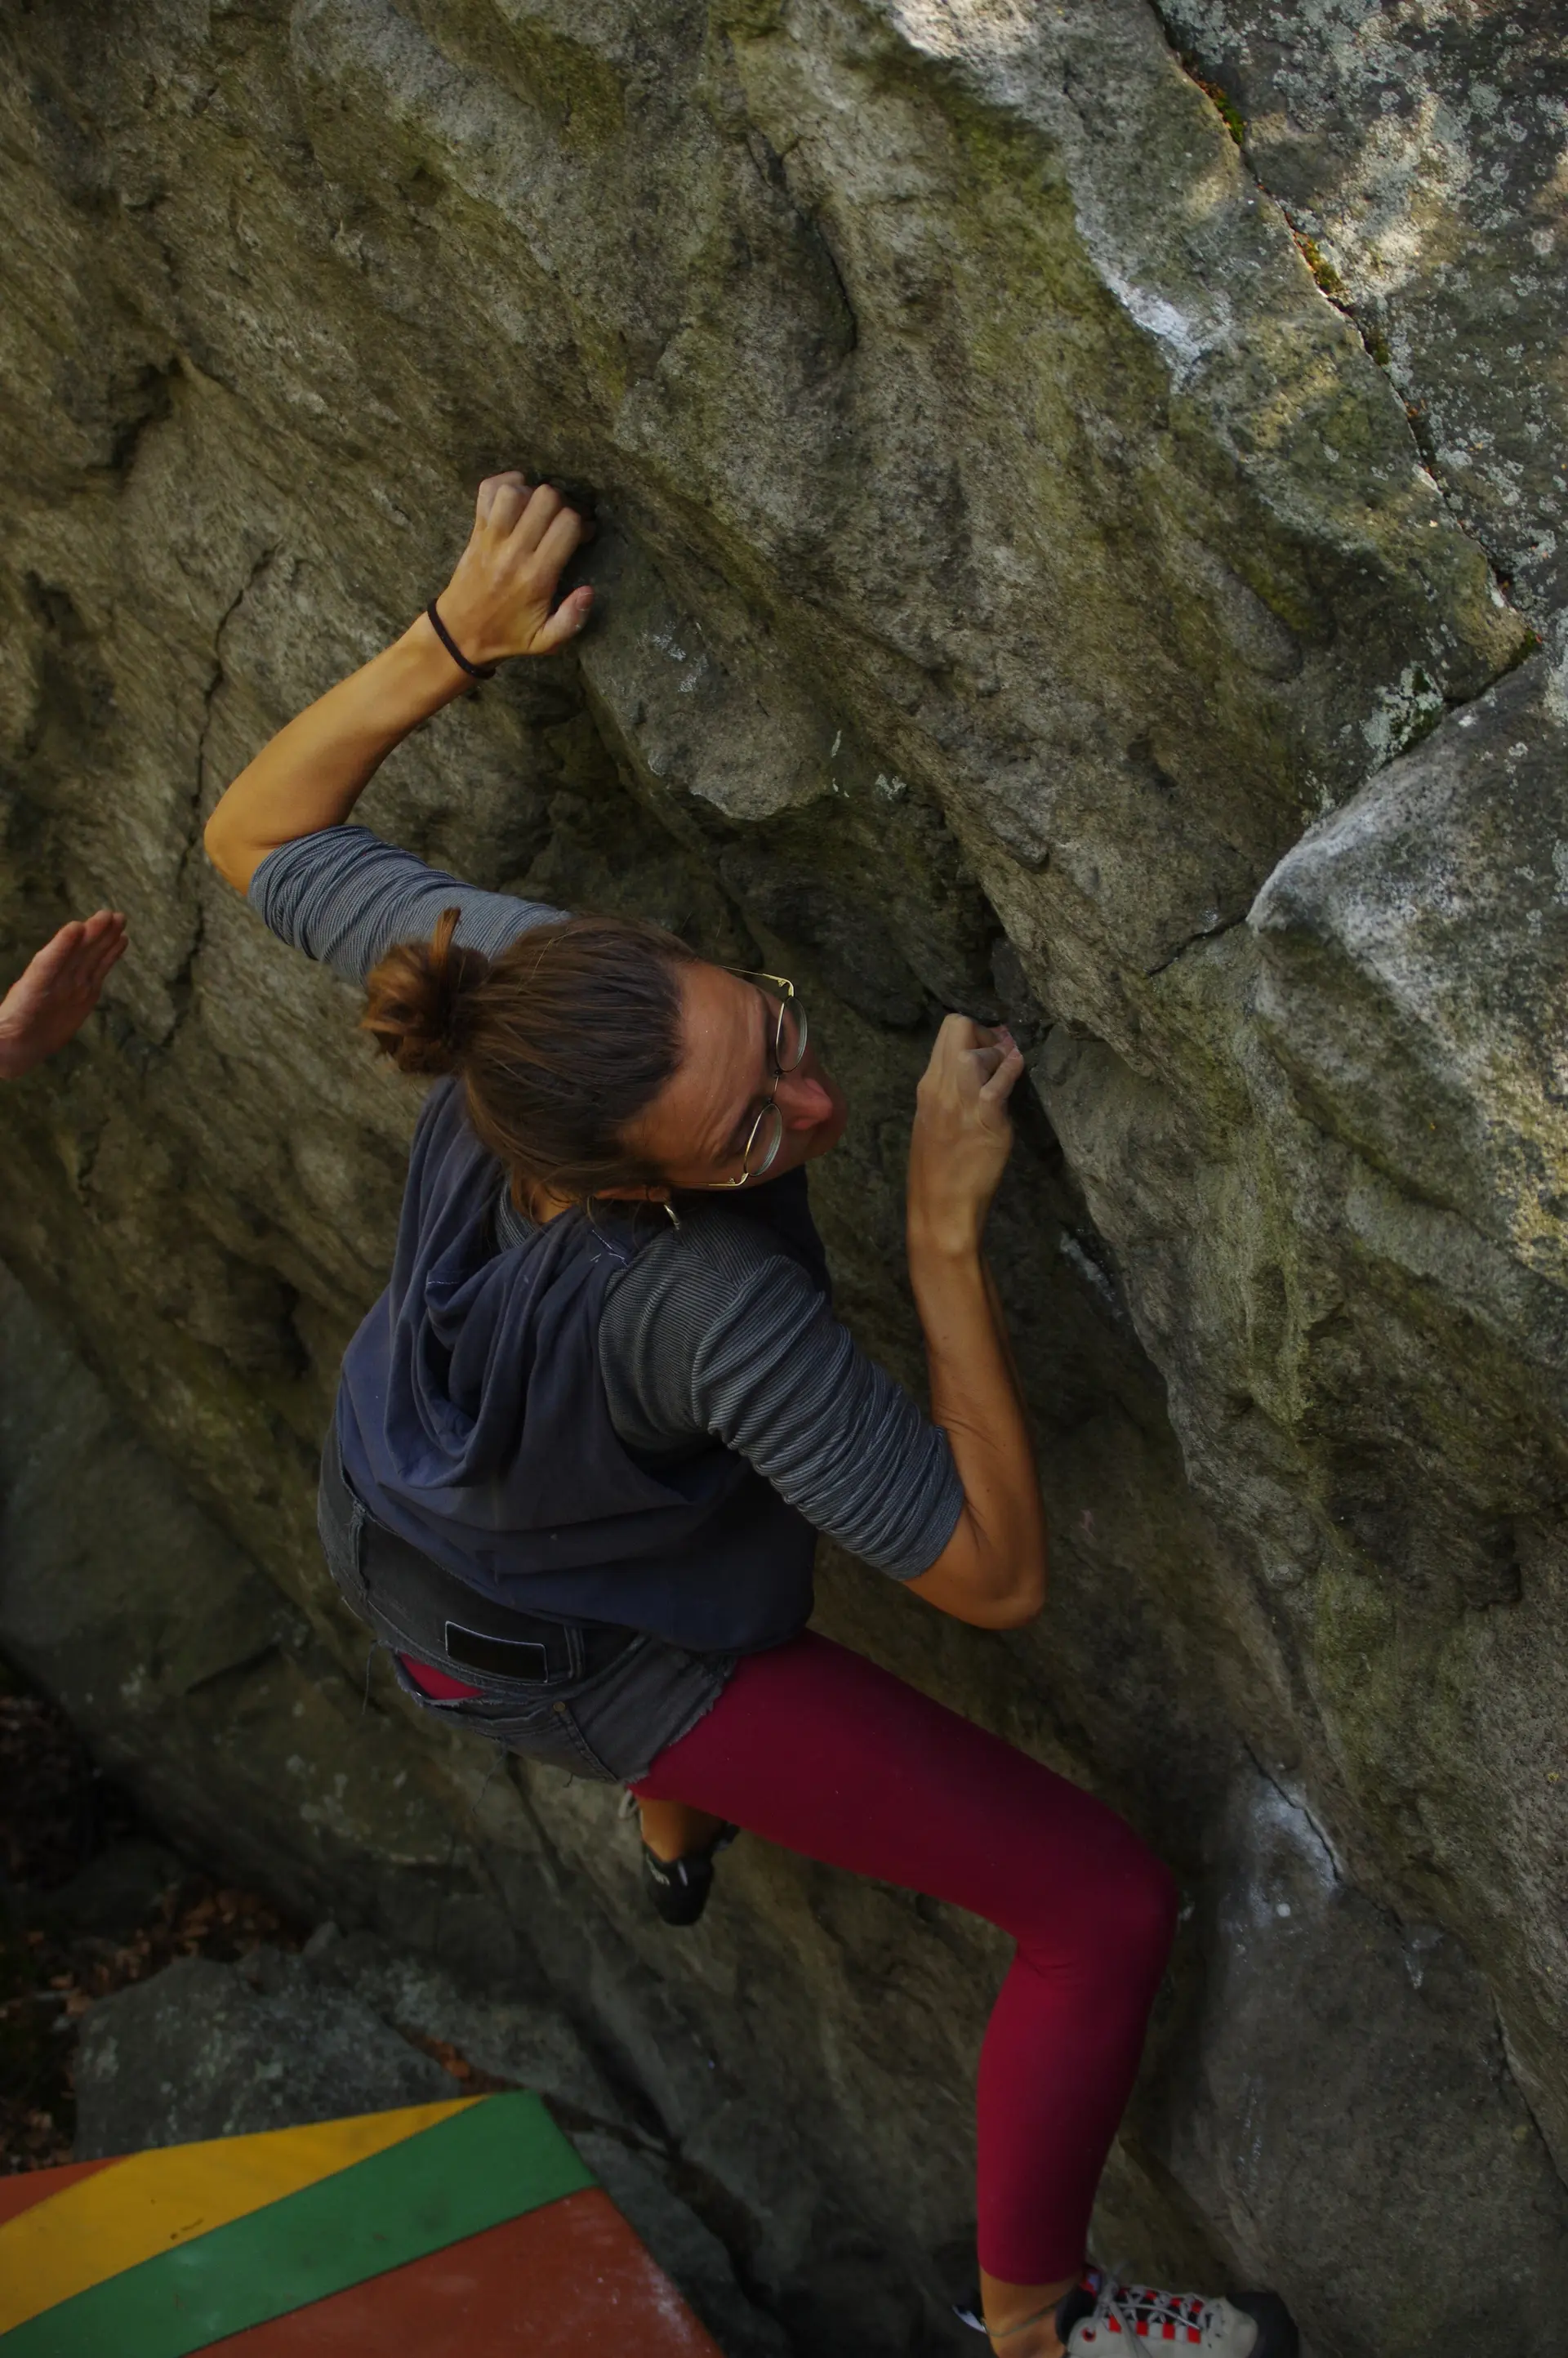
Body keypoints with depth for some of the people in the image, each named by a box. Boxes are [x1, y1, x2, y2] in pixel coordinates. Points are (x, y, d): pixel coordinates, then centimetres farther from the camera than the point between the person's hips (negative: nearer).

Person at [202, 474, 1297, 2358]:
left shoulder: (514, 978, -32)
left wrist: (452, 641, -23)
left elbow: (254, 833, -13)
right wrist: (945, 1232, -42)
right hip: (600, 1666, -7)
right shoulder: (721, 1310, -46)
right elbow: (996, 1578, -35)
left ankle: (675, 1829, 65)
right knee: (1110, 1911, 1)